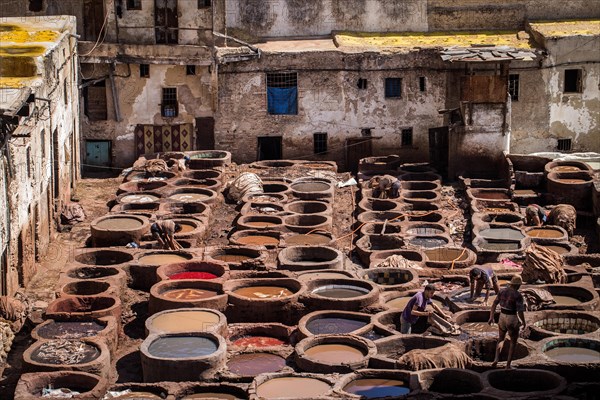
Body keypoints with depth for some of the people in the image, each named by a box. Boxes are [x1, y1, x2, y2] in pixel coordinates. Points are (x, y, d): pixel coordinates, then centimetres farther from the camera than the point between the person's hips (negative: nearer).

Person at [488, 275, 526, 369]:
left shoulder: (502, 291, 0)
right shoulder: (518, 295, -18)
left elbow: (494, 304, 4)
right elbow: (520, 311, -20)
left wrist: (491, 317, 11)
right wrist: (524, 323, -4)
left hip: (502, 317, 5)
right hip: (512, 320, -5)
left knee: (501, 339, 25)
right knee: (513, 342, 14)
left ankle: (496, 359, 4)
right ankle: (508, 365, 10)